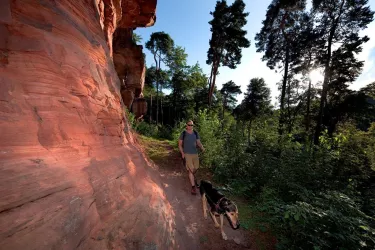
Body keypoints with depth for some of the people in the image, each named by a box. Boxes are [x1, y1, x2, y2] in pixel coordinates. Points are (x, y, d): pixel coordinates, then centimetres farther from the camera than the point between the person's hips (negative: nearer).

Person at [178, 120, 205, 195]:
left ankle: (191, 177, 49)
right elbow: (180, 144, -2)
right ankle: (193, 186, 6)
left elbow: (198, 142, 5)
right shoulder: (183, 134, -8)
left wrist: (202, 147, -15)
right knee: (191, 170, -5)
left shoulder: (196, 133, 2)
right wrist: (182, 153, -10)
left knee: (196, 168, 18)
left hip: (195, 153, 5)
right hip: (187, 154, -4)